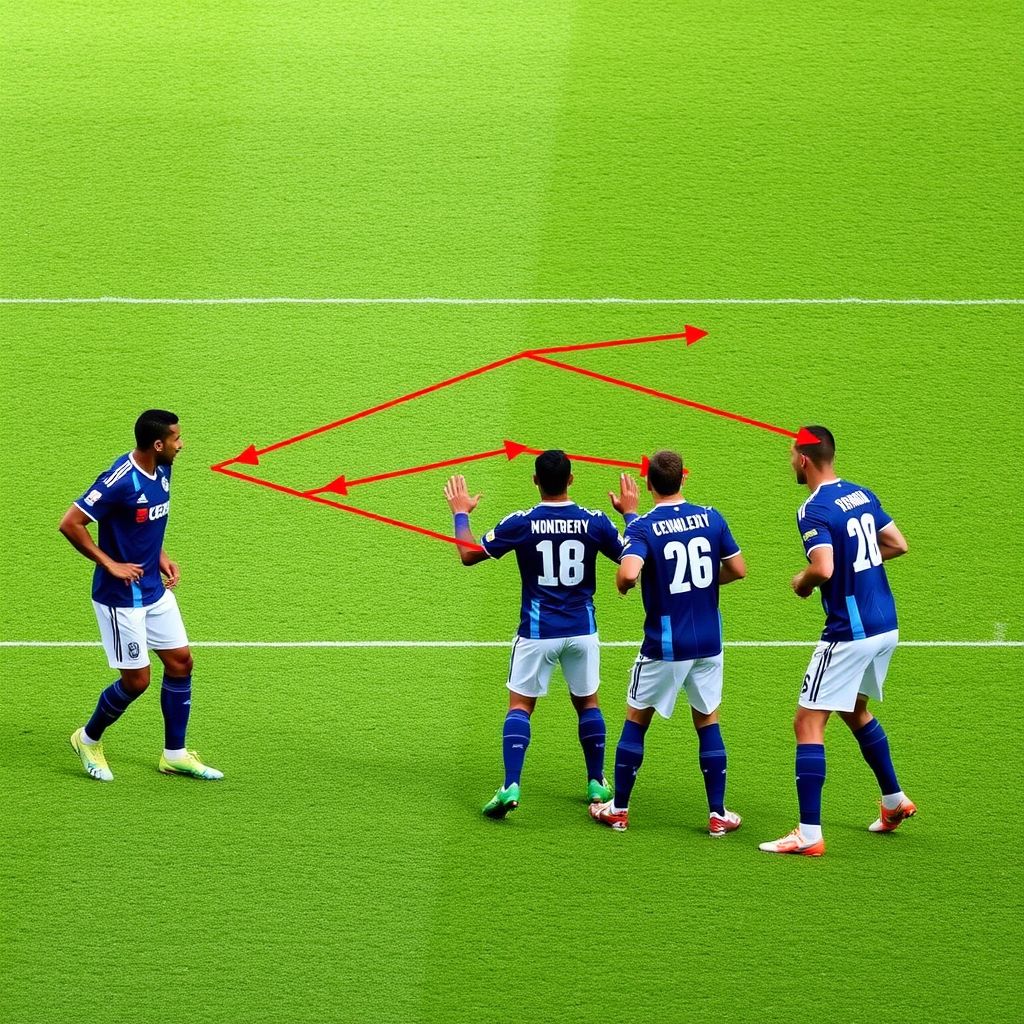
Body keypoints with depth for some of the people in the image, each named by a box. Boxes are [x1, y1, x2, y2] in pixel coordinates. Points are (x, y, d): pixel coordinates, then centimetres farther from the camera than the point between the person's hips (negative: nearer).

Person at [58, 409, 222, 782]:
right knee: (136, 680, -2)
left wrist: (161, 558, 7)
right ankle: (89, 739, 23)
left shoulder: (161, 471, 3)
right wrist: (110, 565, -19)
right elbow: (70, 524, -23)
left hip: (155, 590, 9)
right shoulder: (120, 481, -25)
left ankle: (174, 754, 20)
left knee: (180, 662, 9)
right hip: (121, 597, -9)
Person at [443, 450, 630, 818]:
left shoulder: (521, 524, -11)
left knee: (520, 705, 3)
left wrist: (460, 513, 13)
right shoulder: (594, 522, -7)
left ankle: (511, 786, -11)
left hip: (537, 632, -2)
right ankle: (597, 783, 23)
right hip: (582, 629, 2)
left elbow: (468, 553, -3)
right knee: (588, 702, 19)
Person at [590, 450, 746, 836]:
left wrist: (623, 585, -7)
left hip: (664, 645, -3)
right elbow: (738, 569, 4)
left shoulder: (643, 527, -13)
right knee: (708, 722, 14)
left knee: (636, 720, 13)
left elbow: (628, 573, -30)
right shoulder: (711, 518, -2)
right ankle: (718, 814, 12)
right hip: (708, 642, 3)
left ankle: (618, 809, 19)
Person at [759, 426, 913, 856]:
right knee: (855, 711, 30)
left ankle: (809, 834, -8)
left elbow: (823, 568, -29)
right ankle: (894, 800, 38)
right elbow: (898, 545, 14)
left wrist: (802, 583, -8)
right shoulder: (862, 495, 8)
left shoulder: (815, 510, -17)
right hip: (885, 626, 9)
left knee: (807, 724, -4)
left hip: (850, 634, -9)